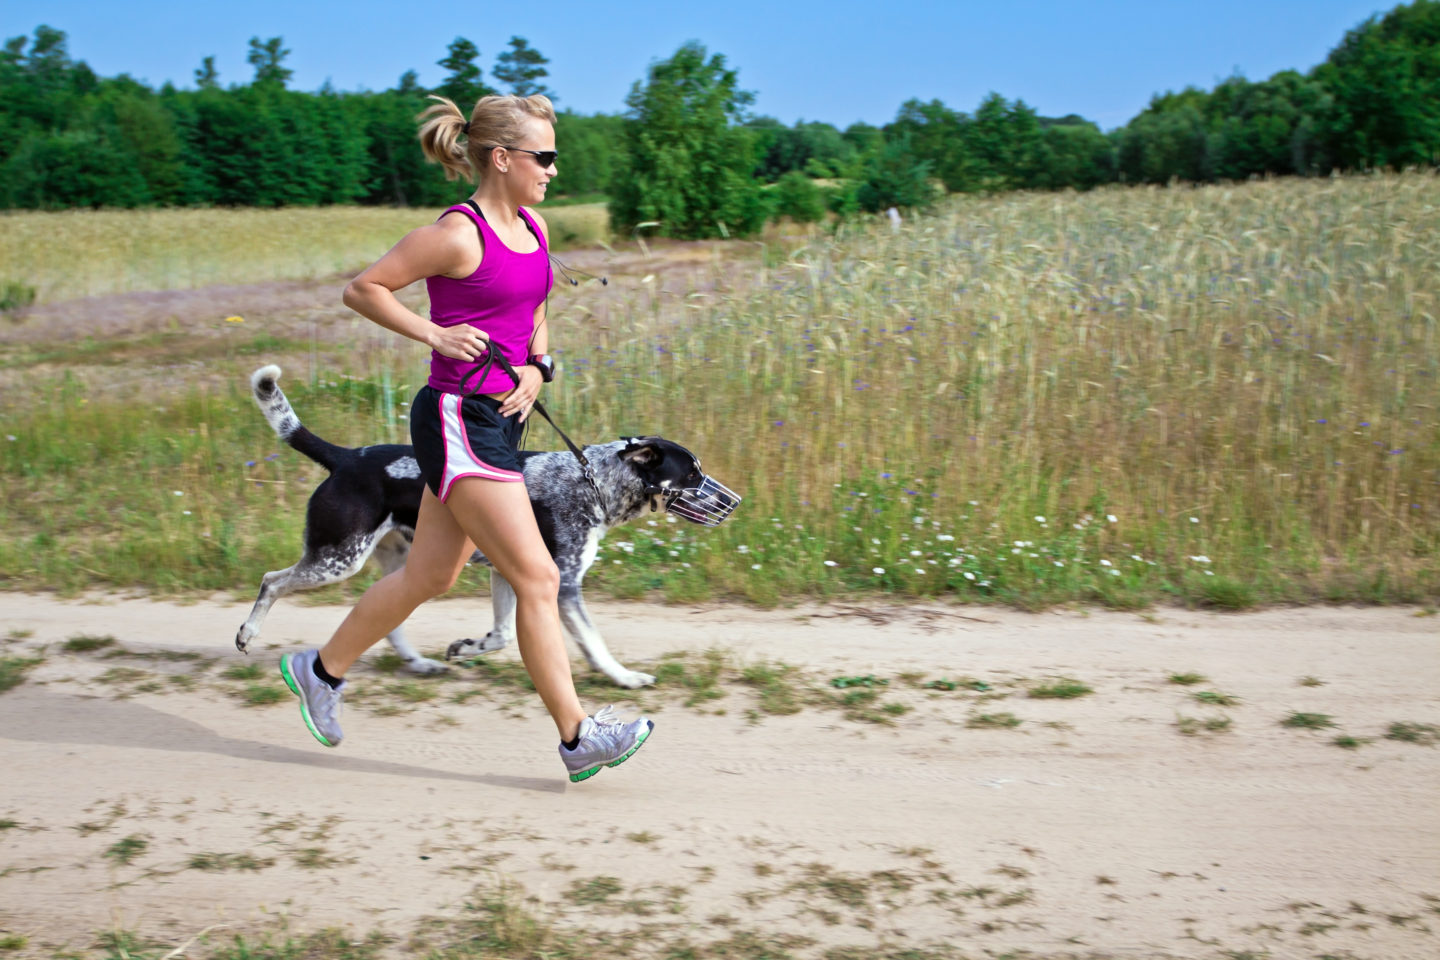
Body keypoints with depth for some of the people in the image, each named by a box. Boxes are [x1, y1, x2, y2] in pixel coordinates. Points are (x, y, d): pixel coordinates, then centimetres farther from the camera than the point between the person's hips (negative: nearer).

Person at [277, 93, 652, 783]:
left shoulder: (534, 228, 10)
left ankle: (321, 670, 34)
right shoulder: (458, 235, -14)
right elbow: (362, 290, -8)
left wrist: (536, 367, 6)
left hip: (498, 420, 9)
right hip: (457, 420, -9)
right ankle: (577, 738, 0)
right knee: (537, 578, -8)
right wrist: (435, 334, -14)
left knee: (428, 577, 17)